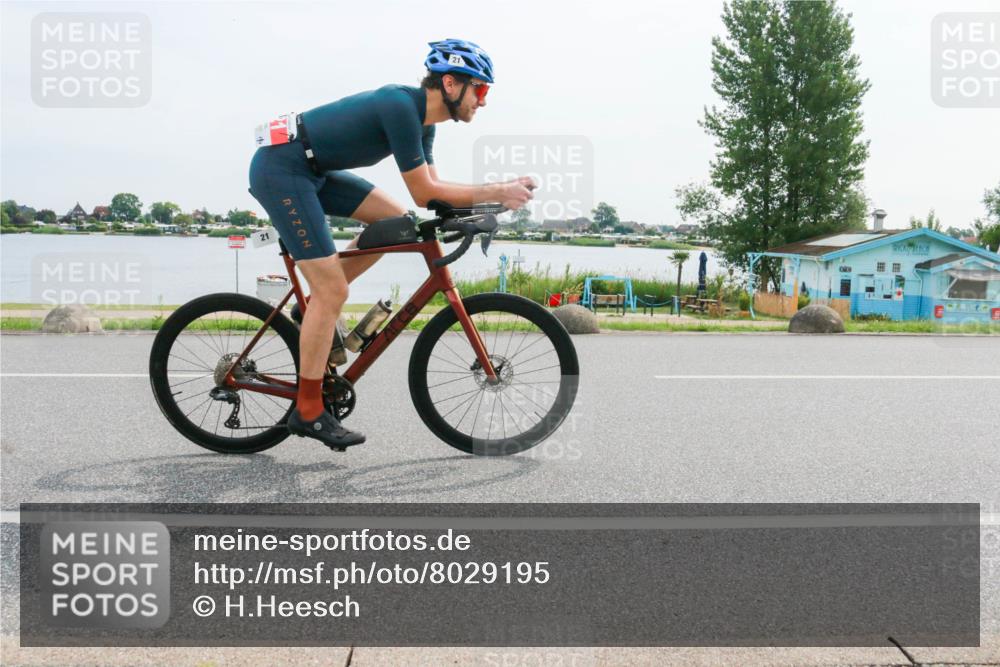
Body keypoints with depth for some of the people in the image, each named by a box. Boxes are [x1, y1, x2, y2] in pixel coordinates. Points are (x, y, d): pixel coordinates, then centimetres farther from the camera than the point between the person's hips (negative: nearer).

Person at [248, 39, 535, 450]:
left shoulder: (422, 117, 8)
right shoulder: (401, 106, -21)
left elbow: (432, 190, 12)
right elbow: (424, 194, -18)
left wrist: (496, 195, 0)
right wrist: (497, 192, -14)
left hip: (311, 169, 10)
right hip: (280, 168, -9)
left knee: (394, 220, 7)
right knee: (333, 291, -11)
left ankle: (316, 308, 13)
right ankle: (308, 412, 0)